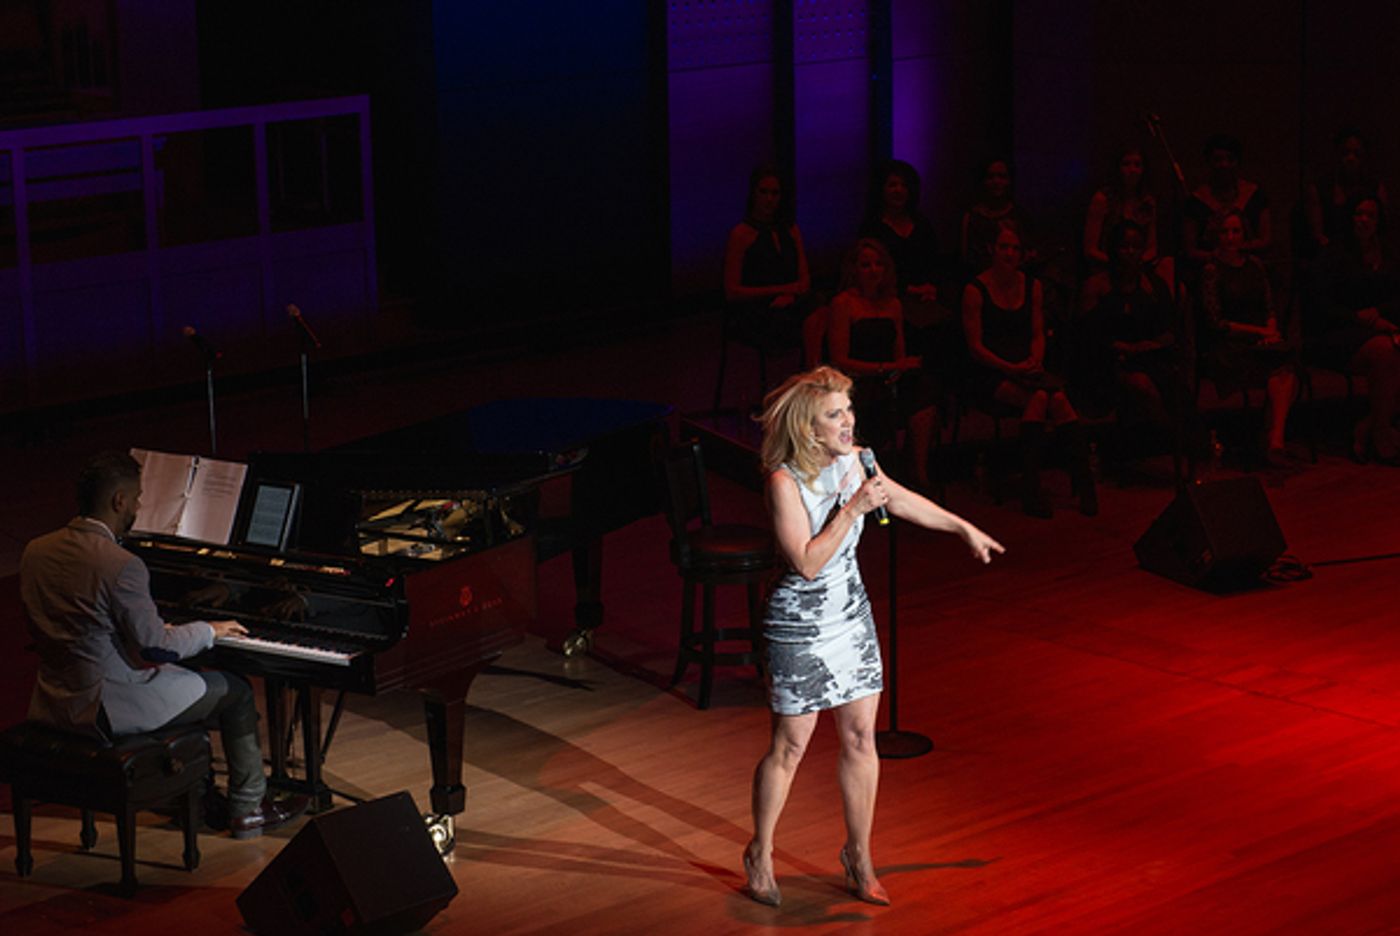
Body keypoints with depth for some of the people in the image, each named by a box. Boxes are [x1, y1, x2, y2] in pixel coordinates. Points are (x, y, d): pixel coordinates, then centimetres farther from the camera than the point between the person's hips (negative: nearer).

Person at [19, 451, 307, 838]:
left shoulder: (35, 552, 1)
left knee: (179, 680, 33)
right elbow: (156, 646, -18)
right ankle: (248, 809, 20)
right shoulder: (121, 566, -24)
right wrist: (209, 630, 2)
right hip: (104, 710, -8)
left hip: (55, 701, 8)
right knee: (235, 691, 11)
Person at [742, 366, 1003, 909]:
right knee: (789, 747, 4)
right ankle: (760, 855, 24)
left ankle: (859, 857, 24)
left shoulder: (852, 461, -2)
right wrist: (853, 507, -28)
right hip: (801, 625, -6)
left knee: (861, 739, 10)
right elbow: (807, 562, -27)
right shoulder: (784, 482, -22)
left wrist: (964, 528, 27)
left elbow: (902, 501, 18)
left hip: (853, 616, 6)